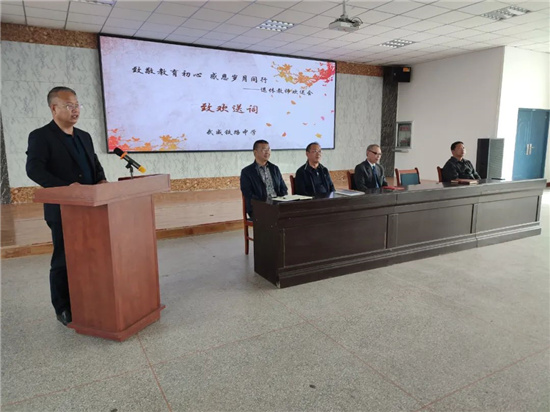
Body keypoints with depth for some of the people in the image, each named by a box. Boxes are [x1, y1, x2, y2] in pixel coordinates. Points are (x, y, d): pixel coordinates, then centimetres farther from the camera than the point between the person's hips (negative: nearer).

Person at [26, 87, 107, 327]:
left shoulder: (84, 136, 15)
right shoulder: (40, 136, -6)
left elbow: (95, 164, 19)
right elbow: (34, 169, -18)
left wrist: (101, 180, -3)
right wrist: (65, 187, -29)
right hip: (63, 210, -6)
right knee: (64, 261, 3)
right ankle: (64, 310, 17)